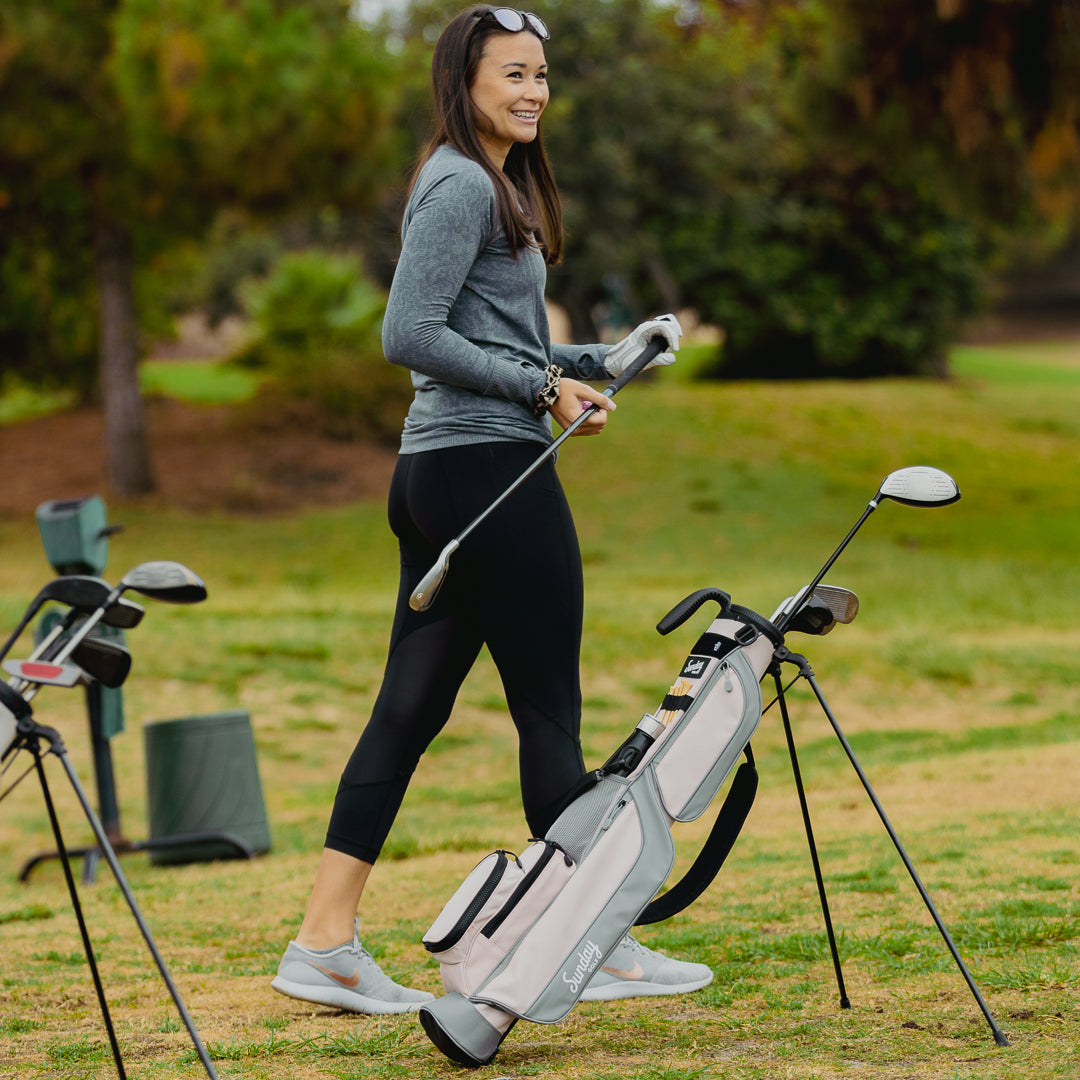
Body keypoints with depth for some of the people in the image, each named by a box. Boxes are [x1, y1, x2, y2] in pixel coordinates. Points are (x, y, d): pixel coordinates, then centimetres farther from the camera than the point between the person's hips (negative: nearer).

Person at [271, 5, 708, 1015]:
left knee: (410, 706, 7)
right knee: (549, 705, -3)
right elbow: (410, 336, -19)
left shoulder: (497, 185, 21)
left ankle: (325, 941, 7)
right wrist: (541, 386, -15)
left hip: (434, 478, 10)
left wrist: (595, 361, 11)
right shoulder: (461, 187, -10)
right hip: (490, 472, -10)